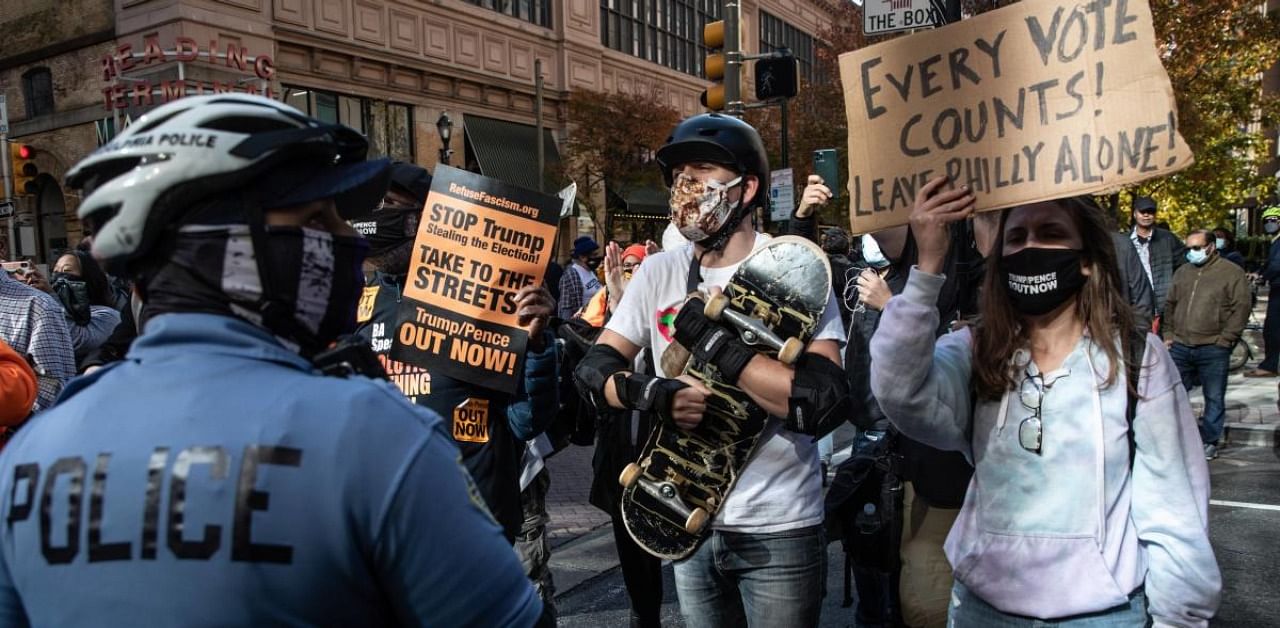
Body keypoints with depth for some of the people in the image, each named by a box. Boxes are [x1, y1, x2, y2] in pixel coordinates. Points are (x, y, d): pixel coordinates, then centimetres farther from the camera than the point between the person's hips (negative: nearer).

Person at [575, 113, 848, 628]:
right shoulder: (659, 272, 1)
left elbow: (823, 403, -24)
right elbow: (592, 369, -1)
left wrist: (712, 340, -24)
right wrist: (653, 393, -21)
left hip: (778, 529, -4)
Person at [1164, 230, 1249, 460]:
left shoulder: (1232, 272, -3)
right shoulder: (1182, 272, 13)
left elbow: (1241, 308, -7)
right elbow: (1170, 305, 20)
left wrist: (1225, 340, -12)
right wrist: (1168, 334, 11)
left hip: (1213, 349, -4)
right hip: (1180, 347, 5)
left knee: (1214, 398, 5)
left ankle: (1209, 441, 17)